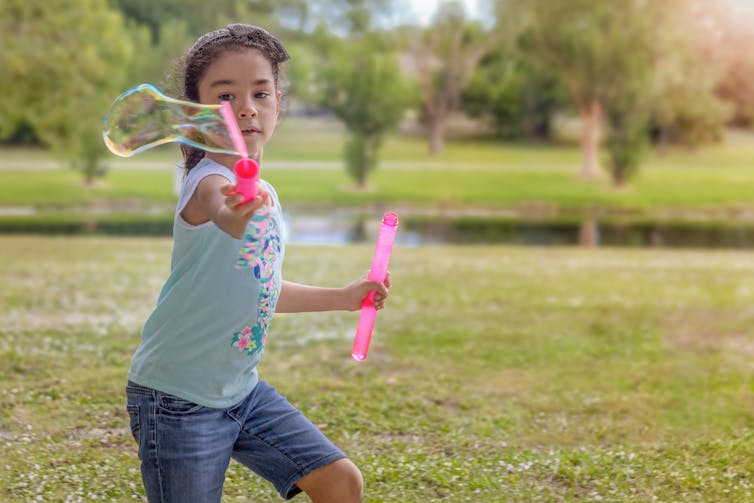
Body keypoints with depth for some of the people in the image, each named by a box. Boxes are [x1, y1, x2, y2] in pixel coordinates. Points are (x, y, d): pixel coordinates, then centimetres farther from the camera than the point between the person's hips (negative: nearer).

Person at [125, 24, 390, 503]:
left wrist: (343, 297, 25)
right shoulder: (209, 182, -20)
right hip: (179, 398, -8)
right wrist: (234, 214, -70)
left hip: (242, 389, 8)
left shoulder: (264, 194, 7)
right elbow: (218, 206, -47)